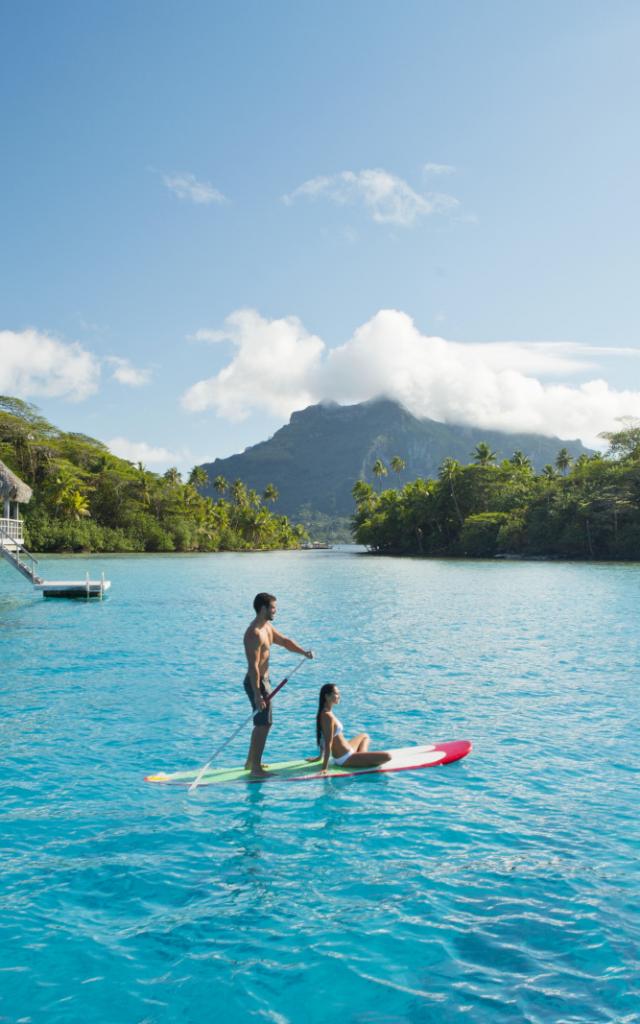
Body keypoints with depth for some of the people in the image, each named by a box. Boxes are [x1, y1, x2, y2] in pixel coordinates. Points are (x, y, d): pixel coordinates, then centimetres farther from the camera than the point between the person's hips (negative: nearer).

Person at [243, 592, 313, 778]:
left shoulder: (268, 627, 8)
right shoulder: (254, 633, -23)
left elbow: (284, 641, 17)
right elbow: (253, 666, -26)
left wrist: (304, 652, 1)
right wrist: (257, 695, -27)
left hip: (263, 680, 10)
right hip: (256, 682, -10)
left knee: (261, 724, 19)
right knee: (263, 724, -6)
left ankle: (251, 762, 31)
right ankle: (255, 768, 2)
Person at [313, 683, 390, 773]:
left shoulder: (323, 713, 4)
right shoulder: (328, 716, -26)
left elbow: (324, 738, 14)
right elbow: (328, 743, -26)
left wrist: (320, 756, 22)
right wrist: (325, 767, -25)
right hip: (345, 759, -10)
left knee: (364, 736, 36)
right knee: (386, 756, -16)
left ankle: (363, 758, 14)